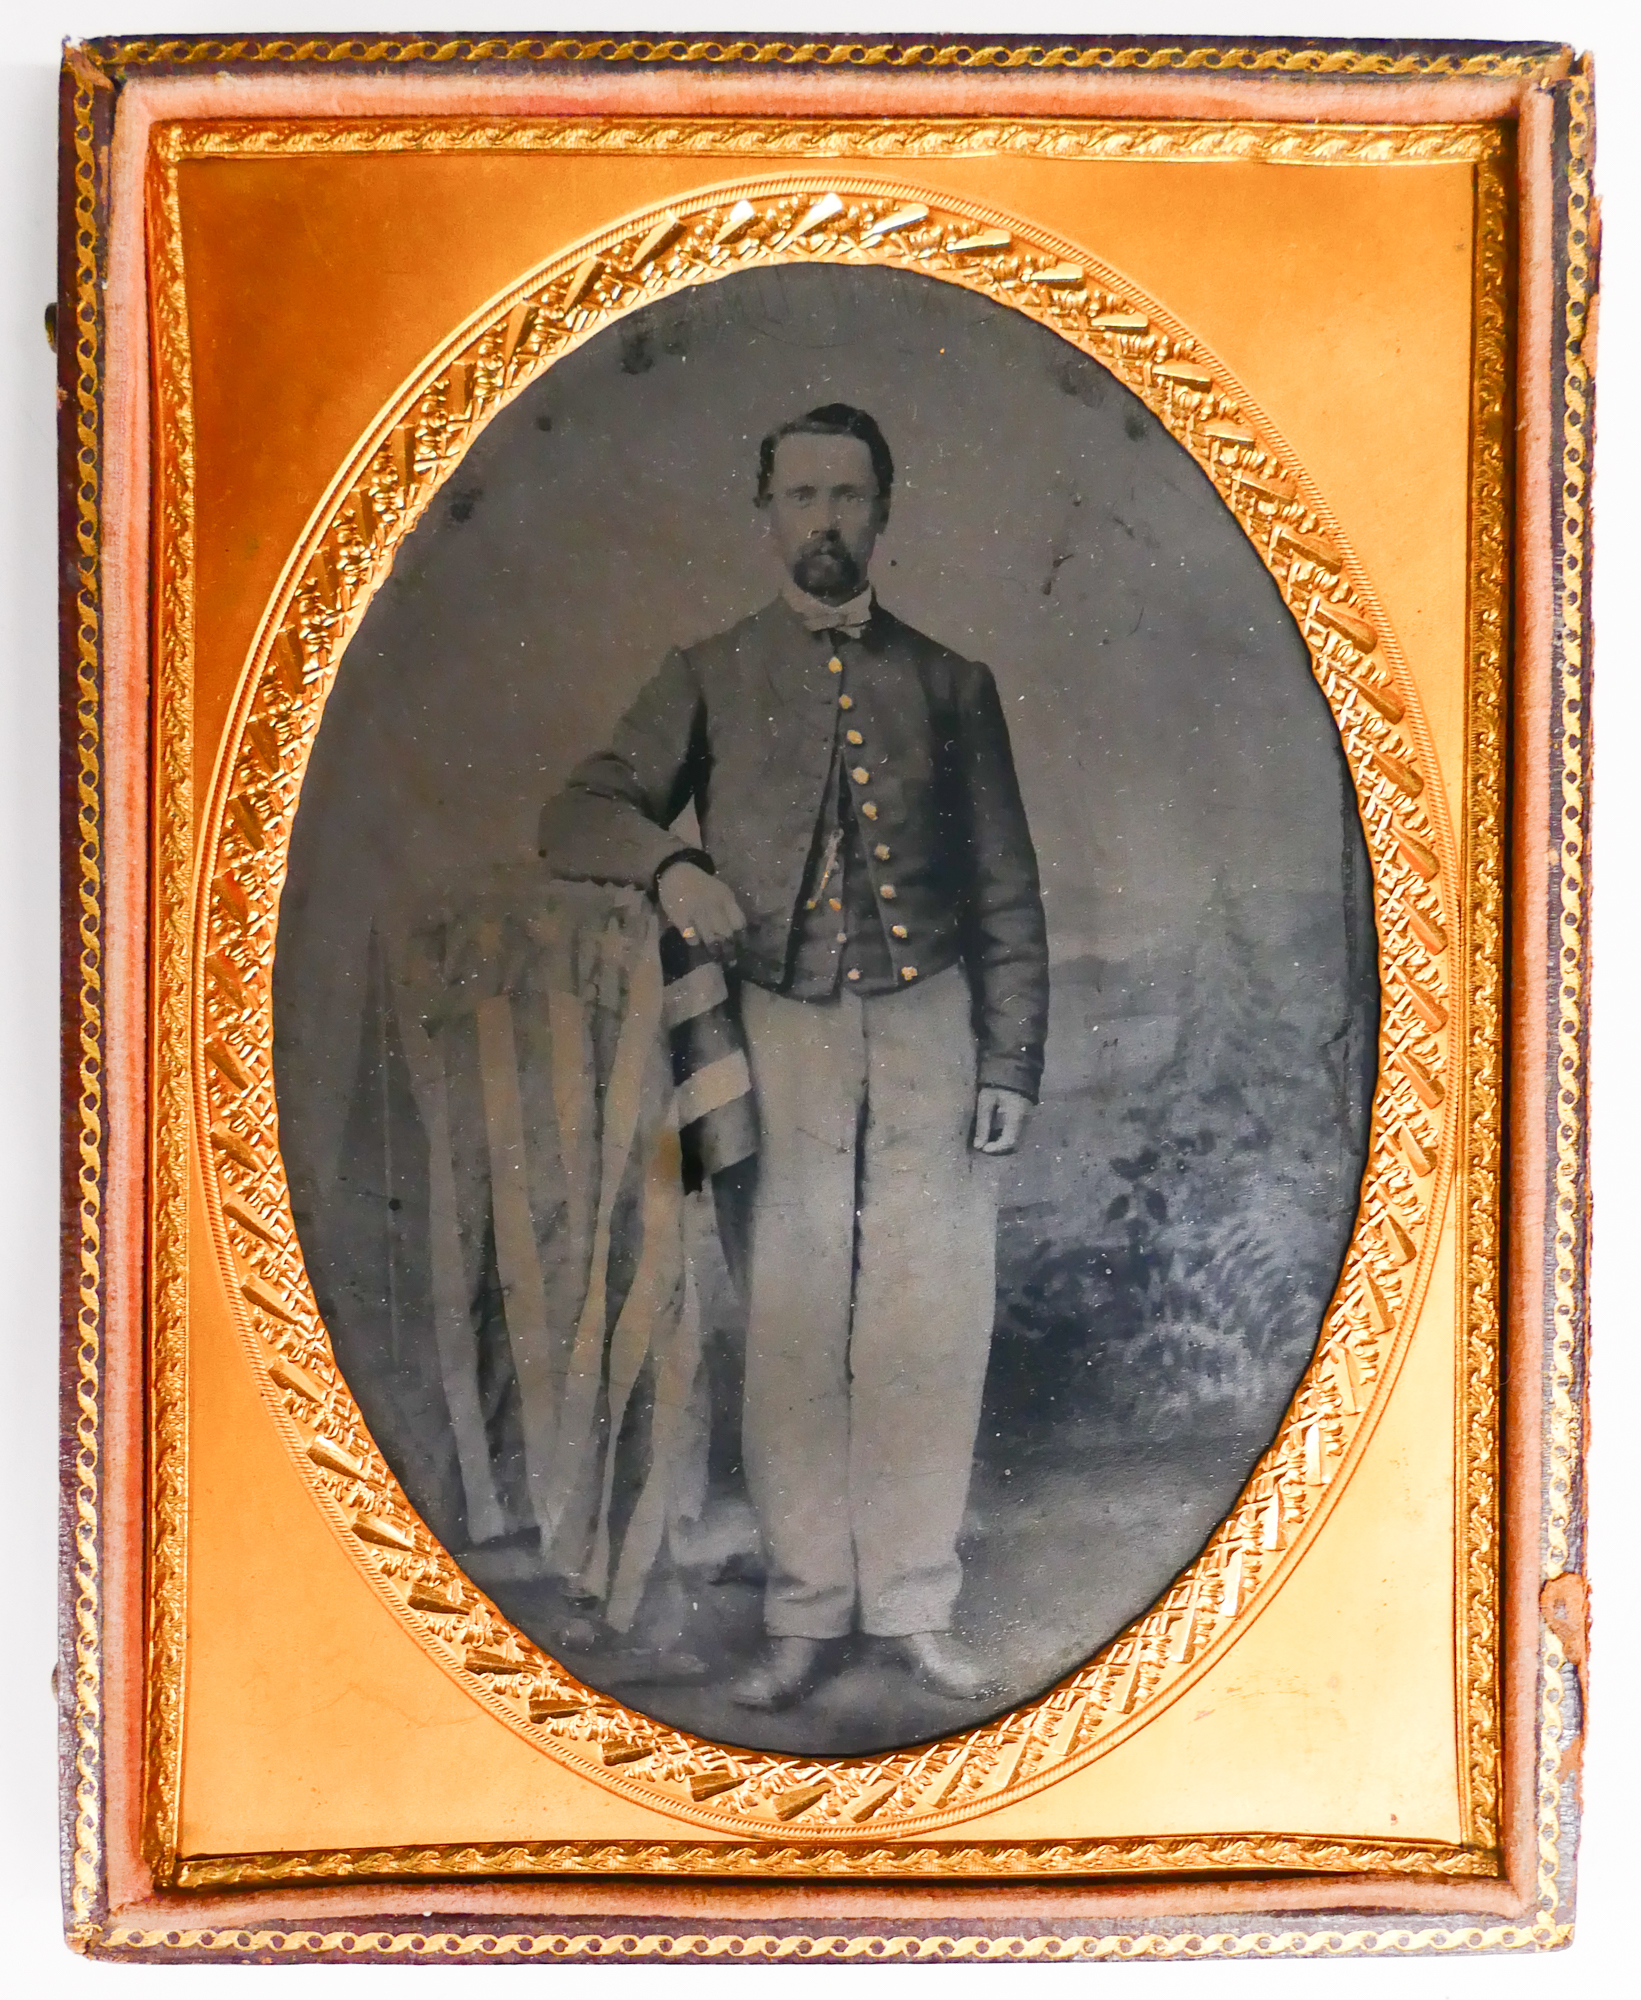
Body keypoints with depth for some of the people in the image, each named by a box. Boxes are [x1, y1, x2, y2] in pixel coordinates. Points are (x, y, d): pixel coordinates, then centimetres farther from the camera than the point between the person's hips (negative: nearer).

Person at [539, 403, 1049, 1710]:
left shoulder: (949, 685, 13)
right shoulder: (711, 677, 10)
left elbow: (1007, 889, 12)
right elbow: (579, 812, 4)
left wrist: (1012, 1059, 4)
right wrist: (670, 862, -18)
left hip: (926, 1026, 1)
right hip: (780, 1028, -1)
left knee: (932, 1320, 0)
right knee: (790, 1320, -2)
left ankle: (914, 1608, 13)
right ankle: (805, 1615, 10)